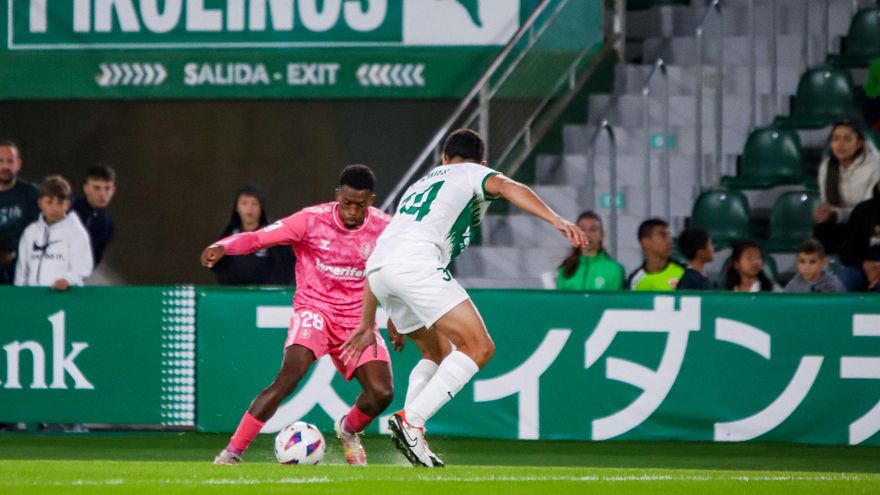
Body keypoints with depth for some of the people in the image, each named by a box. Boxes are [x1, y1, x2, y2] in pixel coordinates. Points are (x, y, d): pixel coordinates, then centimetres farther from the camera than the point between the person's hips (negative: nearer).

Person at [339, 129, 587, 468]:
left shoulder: (419, 185, 39)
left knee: (439, 353, 23)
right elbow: (508, 188, -4)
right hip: (417, 261, -8)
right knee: (479, 348, -10)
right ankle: (410, 421, -21)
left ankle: (410, 428, 7)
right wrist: (556, 221, -16)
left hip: (378, 271, 8)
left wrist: (367, 325, 41)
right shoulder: (472, 173, 22)